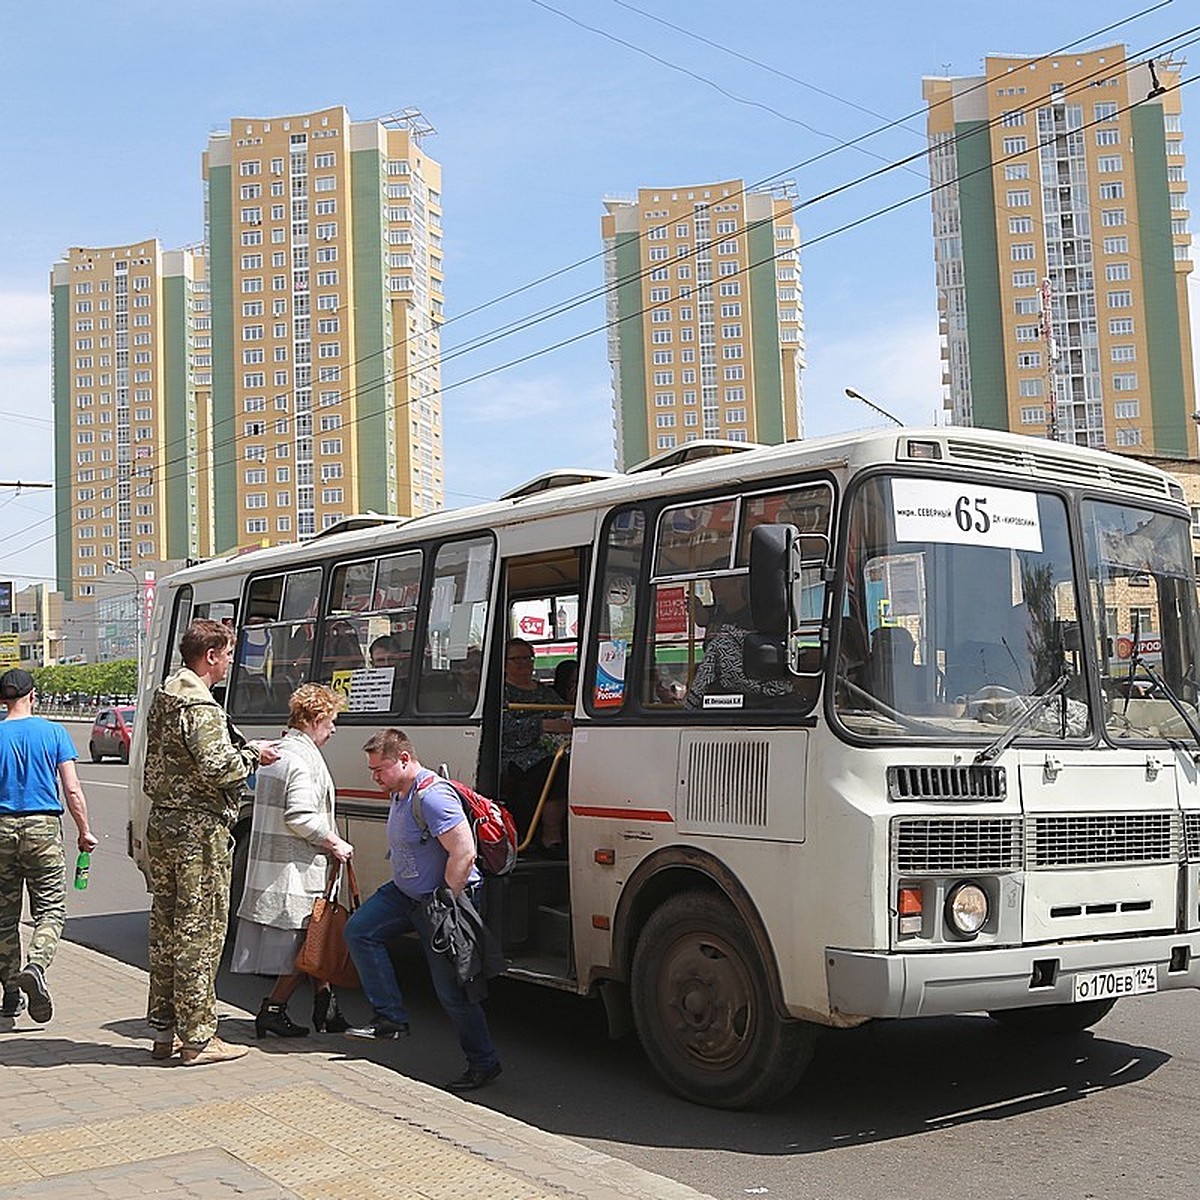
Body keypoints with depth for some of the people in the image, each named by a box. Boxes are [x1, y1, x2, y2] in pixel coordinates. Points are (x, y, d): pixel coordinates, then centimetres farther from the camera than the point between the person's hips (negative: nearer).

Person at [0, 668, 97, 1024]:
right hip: (43, 827, -1)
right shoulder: (53, 732, -1)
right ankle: (36, 966, -23)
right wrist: (84, 832, 4)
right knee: (50, 909, 3)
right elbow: (72, 790, -5)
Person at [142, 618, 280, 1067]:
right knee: (200, 932, -3)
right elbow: (216, 770, -24)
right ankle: (197, 1038, 2)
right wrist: (253, 756, -6)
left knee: (166, 928, 14)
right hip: (198, 830, -10)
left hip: (162, 825, 10)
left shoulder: (163, 699, 15)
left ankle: (163, 1030, 21)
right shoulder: (200, 709, -16)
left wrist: (243, 749, 10)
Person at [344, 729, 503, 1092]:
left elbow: (464, 852, -31)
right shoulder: (399, 793, 7)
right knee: (359, 930, 0)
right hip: (405, 892, 10)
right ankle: (391, 1018, 3)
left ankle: (483, 1062, 12)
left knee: (451, 987, -3)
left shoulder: (432, 796, -26)